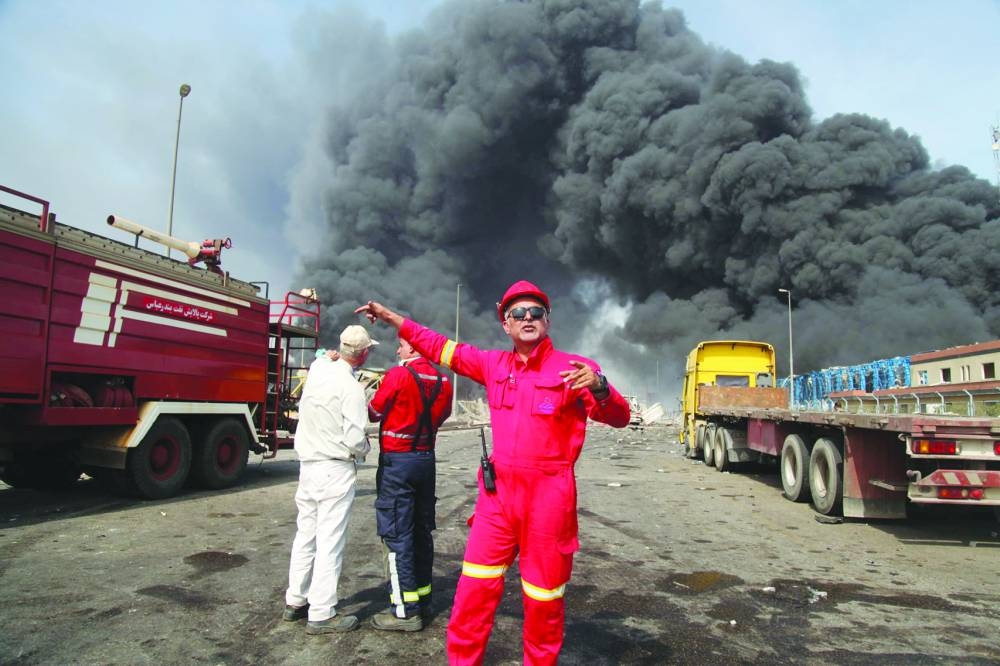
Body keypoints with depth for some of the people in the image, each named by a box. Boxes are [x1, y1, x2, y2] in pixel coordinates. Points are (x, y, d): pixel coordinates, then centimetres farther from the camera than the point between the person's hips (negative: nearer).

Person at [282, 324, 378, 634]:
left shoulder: (317, 369, 1)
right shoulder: (351, 388, -18)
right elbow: (355, 438, -19)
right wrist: (365, 449, 0)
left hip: (307, 464, 8)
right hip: (335, 469, -8)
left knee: (305, 534, 18)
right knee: (330, 541, 0)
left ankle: (295, 601, 30)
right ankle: (321, 615, 6)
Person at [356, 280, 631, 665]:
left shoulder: (573, 369, -7)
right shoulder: (494, 364, 7)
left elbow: (618, 418, -14)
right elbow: (442, 348, 17)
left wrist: (598, 387, -36)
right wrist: (390, 317, 19)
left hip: (548, 495, -4)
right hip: (497, 492, 4)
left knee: (543, 594, 10)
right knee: (475, 587, 10)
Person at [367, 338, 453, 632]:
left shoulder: (398, 375, -15)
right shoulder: (442, 381, 3)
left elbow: (374, 413, -5)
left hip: (397, 461, -7)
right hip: (427, 459, 7)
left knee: (397, 534, -1)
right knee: (422, 531, 15)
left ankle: (405, 610, 3)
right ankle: (423, 599, 26)